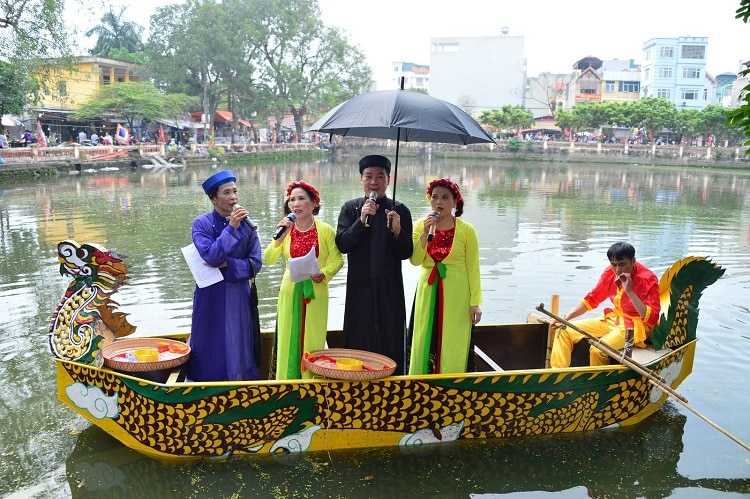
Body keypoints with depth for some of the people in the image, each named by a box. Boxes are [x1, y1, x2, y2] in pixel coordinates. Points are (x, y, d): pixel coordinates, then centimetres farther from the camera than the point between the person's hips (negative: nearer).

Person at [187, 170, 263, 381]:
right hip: (210, 295, -1)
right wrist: (231, 227, -23)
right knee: (211, 346, 7)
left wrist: (227, 264, -15)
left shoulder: (246, 223, -1)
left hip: (239, 296, 2)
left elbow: (255, 264, -3)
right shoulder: (201, 224, -6)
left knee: (238, 345, 8)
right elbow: (210, 256, -21)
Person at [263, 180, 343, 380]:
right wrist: (280, 237, -17)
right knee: (289, 340, 7)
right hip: (290, 292, 2)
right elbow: (268, 260, -6)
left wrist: (324, 274, -18)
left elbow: (337, 260, -2)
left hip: (316, 292, -2)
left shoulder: (325, 230, -6)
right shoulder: (286, 229, 1)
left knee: (313, 340, 6)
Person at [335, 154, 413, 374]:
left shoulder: (400, 210, 1)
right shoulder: (350, 208, 3)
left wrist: (397, 230, -21)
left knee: (390, 342, 5)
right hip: (360, 287, 1)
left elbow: (406, 253, -2)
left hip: (390, 288, 0)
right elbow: (342, 245, -7)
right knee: (359, 343, 6)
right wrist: (361, 220, -19)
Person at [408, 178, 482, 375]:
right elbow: (415, 260, -7)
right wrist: (425, 233, -17)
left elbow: (473, 269, -5)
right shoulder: (421, 225, 2)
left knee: (453, 348, 4)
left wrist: (475, 302, -7)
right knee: (425, 346, 8)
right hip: (428, 294, 3)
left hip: (456, 297, -2)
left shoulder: (466, 230, -6)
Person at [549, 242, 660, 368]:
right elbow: (590, 300, 7)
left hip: (636, 326, -7)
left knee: (597, 350, -32)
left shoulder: (648, 279, -17)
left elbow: (652, 318, -22)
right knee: (563, 331, -4)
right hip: (612, 319, 7)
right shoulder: (609, 273, 0)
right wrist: (566, 318, -7)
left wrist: (630, 292, -29)